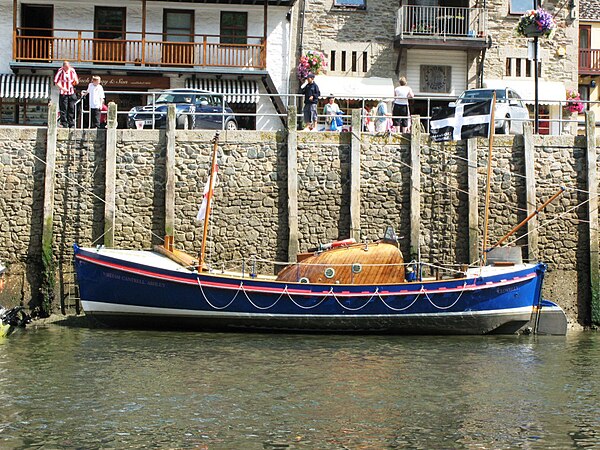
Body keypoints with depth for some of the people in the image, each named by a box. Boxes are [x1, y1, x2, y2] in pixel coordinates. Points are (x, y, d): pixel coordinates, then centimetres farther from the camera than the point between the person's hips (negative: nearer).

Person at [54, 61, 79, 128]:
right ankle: (64, 124, 2)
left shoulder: (72, 71, 3)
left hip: (71, 93, 3)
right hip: (63, 93, -3)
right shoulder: (60, 71, -7)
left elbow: (76, 82, 14)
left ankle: (71, 124, 11)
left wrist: (76, 82, -9)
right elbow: (56, 82, -6)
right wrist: (62, 88, -18)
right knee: (63, 109, -3)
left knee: (71, 109, 4)